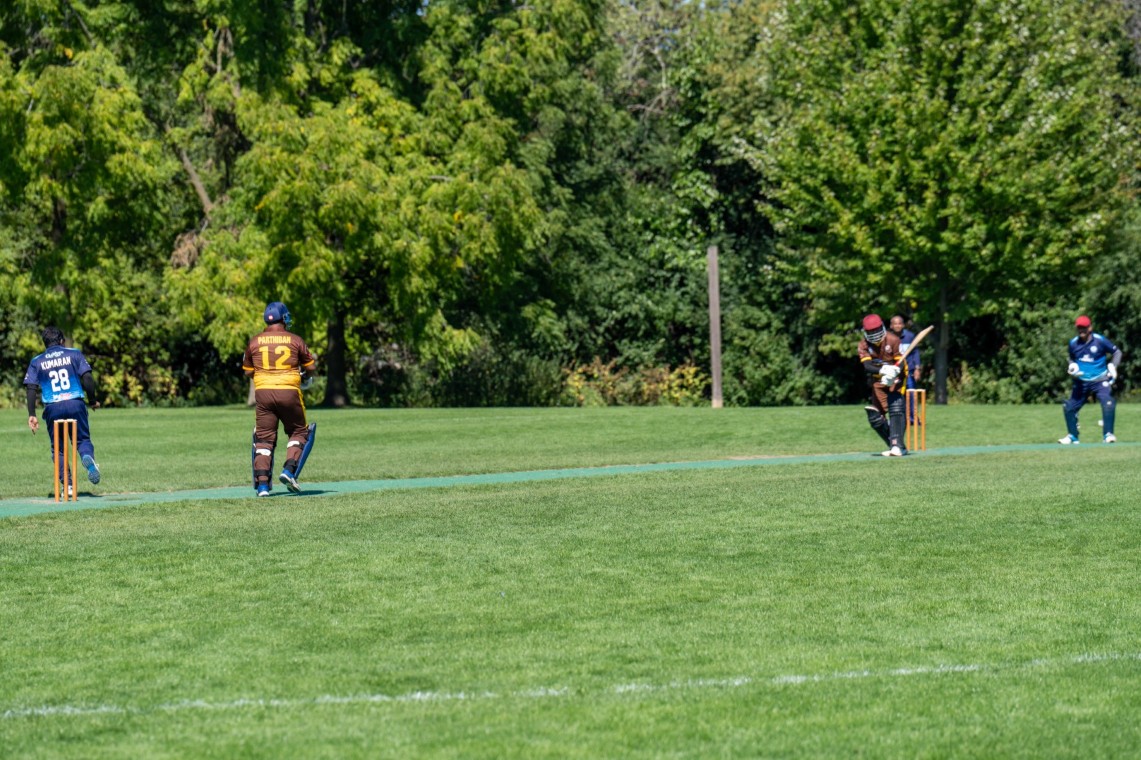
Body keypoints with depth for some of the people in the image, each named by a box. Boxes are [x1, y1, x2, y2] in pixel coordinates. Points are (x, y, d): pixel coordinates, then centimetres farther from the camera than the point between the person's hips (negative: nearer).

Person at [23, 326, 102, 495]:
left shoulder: (36, 362, 11)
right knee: (82, 439, 10)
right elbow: (87, 379, -2)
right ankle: (88, 457, -25)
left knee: (57, 447, 12)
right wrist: (93, 401, 9)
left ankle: (67, 484, 1)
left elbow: (31, 388, 2)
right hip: (76, 404, -1)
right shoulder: (74, 354, 8)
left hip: (52, 408, 1)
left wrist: (31, 415, 0)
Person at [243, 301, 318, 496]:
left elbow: (248, 371, 11)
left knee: (264, 437, 7)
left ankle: (262, 483, -1)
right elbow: (311, 367, 6)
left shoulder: (254, 341, 5)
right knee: (299, 432, 15)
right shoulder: (294, 340, 0)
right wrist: (305, 376, 27)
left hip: (263, 392, 2)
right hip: (288, 391, -2)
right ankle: (289, 470, -3)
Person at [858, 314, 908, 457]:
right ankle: (893, 445, 13)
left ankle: (897, 446, -28)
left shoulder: (893, 340, -14)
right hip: (877, 382, 4)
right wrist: (882, 370, -39)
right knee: (874, 418, -1)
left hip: (894, 380, -4)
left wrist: (893, 372, -38)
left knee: (895, 410, -23)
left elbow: (901, 362, -16)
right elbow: (867, 366, -19)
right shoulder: (864, 345, -5)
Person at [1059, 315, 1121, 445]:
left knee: (1108, 404, -24)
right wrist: (1072, 367, -1)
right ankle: (1073, 436, 19)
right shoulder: (1073, 343, 1)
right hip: (1081, 382, 4)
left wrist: (1112, 367, -8)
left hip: (1100, 381, -4)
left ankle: (1108, 434, -14)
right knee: (1068, 407, 2)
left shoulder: (1100, 340, -11)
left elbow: (1116, 352, 1)